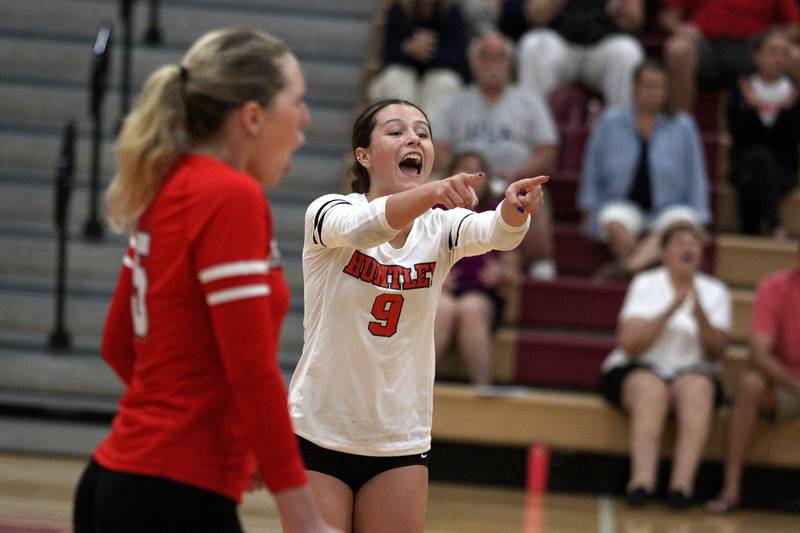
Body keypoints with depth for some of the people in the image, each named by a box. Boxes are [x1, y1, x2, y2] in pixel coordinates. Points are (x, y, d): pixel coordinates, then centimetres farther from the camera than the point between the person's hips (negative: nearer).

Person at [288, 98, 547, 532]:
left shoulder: (439, 228, -2)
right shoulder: (328, 213, -10)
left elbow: (494, 233, -23)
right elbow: (363, 227, -34)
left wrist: (513, 210, -48)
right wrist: (433, 191, -53)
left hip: (401, 443, 3)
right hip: (318, 435, -3)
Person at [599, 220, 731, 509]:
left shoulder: (715, 292, 7)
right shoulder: (645, 284, 2)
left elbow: (716, 354, -1)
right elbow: (629, 344, -10)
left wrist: (700, 314, -18)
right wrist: (671, 310, -19)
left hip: (691, 372, 1)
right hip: (635, 371, -1)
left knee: (698, 386, -33)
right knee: (652, 389, -36)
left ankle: (682, 481, -44)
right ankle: (642, 478, -49)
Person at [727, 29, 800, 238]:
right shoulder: (741, 90, 7)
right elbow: (738, 134, -5)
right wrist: (750, 108, -19)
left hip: (783, 168, 0)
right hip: (745, 164, 0)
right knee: (760, 157, -36)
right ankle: (774, 225, -37)